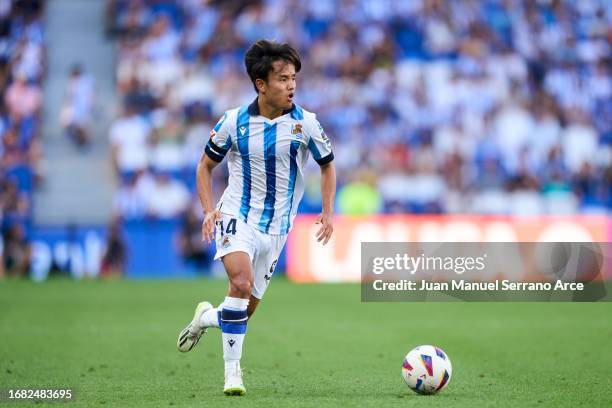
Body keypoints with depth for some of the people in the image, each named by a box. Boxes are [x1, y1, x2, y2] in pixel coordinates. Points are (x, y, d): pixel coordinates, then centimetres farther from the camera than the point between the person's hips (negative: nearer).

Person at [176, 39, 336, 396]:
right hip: (238, 217, -2)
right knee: (242, 282, -29)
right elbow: (206, 166, 8)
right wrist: (210, 210, -7)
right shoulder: (235, 122, -6)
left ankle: (206, 317, 42)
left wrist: (328, 213, -2)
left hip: (276, 227, 2)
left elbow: (328, 165, 10)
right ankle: (233, 371, -20)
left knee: (247, 308, 7)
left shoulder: (305, 123, -6)